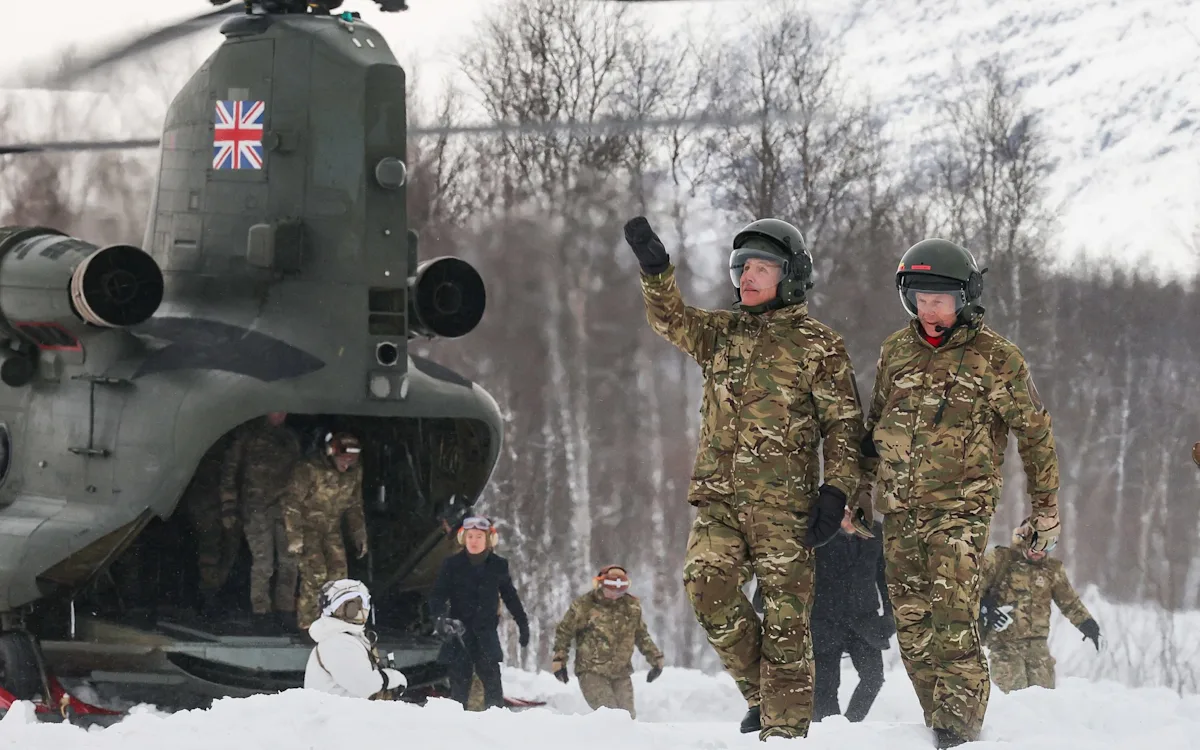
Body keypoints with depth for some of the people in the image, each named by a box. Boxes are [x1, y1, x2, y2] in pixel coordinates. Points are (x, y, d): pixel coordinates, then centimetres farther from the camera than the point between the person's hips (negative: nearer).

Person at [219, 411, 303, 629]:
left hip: (285, 507, 5)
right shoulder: (248, 434, 2)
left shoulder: (289, 437, 17)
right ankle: (261, 612, -1)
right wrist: (228, 506, -5)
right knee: (263, 562, -8)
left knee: (289, 561, 0)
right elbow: (229, 470, 0)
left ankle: (285, 611, 7)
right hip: (257, 509, -5)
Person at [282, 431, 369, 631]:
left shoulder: (354, 472, -3)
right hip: (307, 526, -6)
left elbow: (355, 507, 11)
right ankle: (307, 625, -10)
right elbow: (292, 502, -19)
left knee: (339, 574, -2)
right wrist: (294, 536, -22)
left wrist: (360, 536, 10)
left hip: (332, 528, 6)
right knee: (315, 574, -18)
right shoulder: (310, 469, -23)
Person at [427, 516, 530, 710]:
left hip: (486, 632, 1)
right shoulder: (452, 564, -2)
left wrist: (523, 624, 17)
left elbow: (511, 597, 15)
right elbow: (437, 594, -6)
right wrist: (439, 617, -24)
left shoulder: (498, 566, 4)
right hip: (459, 631, -1)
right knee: (459, 681, -2)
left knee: (492, 680, -4)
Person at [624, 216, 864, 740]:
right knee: (707, 587, -15)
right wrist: (655, 270, -14)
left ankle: (785, 727, 1)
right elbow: (671, 319, 4)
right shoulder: (721, 333, 17)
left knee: (784, 613, -4)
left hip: (783, 501, -4)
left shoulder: (819, 346, 2)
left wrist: (836, 493, -9)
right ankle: (759, 689, 3)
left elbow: (844, 424, 1)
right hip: (718, 495, 4)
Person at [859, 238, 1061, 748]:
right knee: (912, 629, 4)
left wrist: (1046, 509, 5)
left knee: (952, 624, -17)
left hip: (961, 506, -5)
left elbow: (1035, 434, 4)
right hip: (900, 512, 5)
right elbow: (873, 428, 23)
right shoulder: (896, 350, 11)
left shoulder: (994, 357, -3)